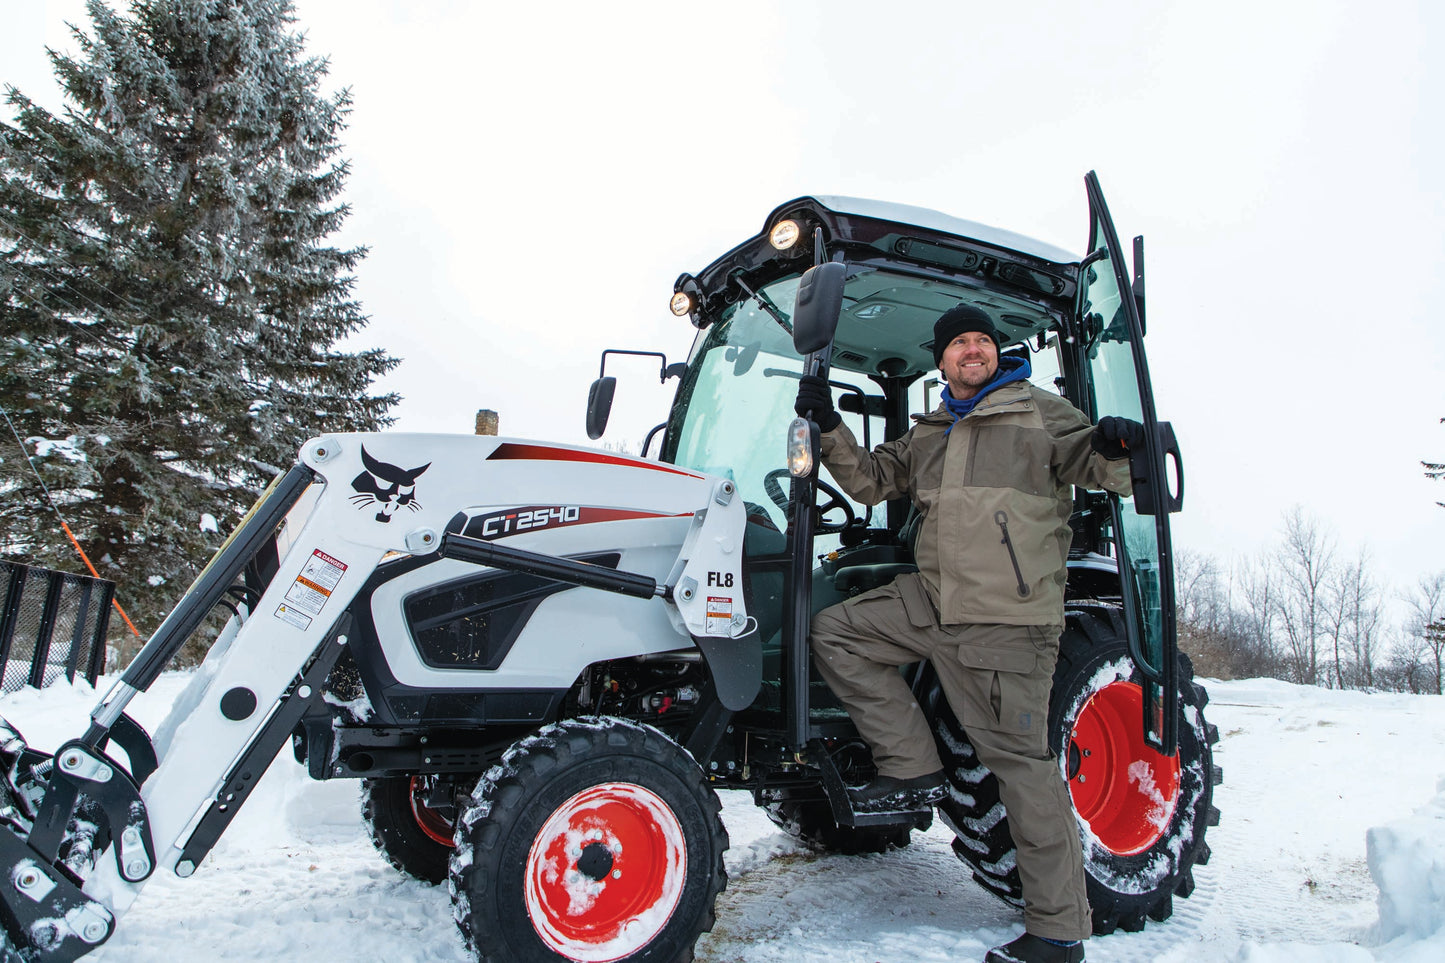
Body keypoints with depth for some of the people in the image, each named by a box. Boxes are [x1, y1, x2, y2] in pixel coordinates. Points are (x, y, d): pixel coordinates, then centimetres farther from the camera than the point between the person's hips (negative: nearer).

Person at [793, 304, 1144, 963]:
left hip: (1007, 617, -6)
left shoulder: (1040, 412, 7)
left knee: (1020, 760, -4)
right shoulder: (928, 434, 22)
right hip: (931, 601, 6)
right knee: (835, 632, -6)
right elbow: (872, 481, 21)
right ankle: (912, 768, 3)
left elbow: (1094, 465, -2)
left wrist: (1115, 449, -26)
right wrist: (828, 426, 8)